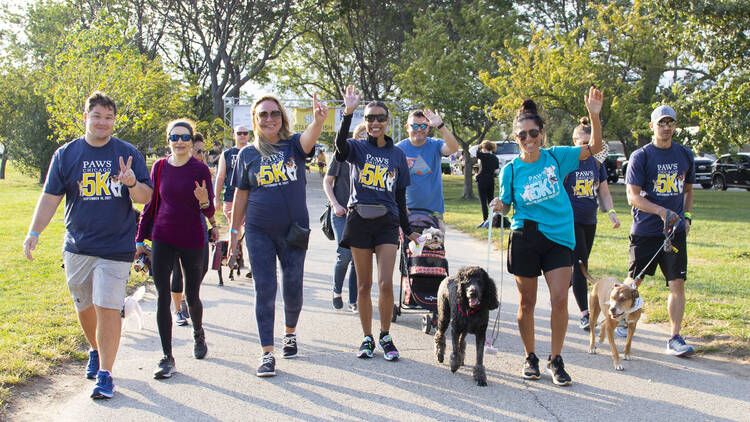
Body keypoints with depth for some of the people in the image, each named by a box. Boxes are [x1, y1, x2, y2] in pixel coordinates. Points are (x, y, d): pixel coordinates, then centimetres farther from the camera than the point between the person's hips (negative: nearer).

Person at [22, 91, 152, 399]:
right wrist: (34, 232, -5)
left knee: (108, 309, -8)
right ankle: (95, 351, 41)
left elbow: (145, 197, 1)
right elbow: (50, 197, 6)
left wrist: (131, 183, -21)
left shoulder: (128, 154, 2)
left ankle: (105, 374, 1)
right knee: (84, 307, 14)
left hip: (116, 247, -2)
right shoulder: (66, 154, 5)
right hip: (77, 246, 3)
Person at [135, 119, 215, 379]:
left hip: (192, 240, -2)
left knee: (192, 296, 10)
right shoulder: (159, 168, 3)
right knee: (163, 297, -4)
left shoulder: (200, 170, -6)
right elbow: (150, 204, 12)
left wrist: (204, 202, -28)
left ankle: (198, 333, 42)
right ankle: (167, 357, 3)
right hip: (162, 240, 2)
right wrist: (140, 238, 12)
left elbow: (210, 213, -5)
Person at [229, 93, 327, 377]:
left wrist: (318, 119, -46)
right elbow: (241, 195, 9)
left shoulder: (294, 145, -1)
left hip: (294, 231, 0)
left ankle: (290, 333, 37)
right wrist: (234, 230, 9)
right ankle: (267, 354, 2)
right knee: (265, 289, -2)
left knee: (293, 289, 9)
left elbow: (309, 138, -25)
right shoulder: (248, 154, 3)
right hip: (259, 231, 0)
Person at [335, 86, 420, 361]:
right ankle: (368, 338, 18)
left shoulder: (397, 155, 10)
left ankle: (385, 336, 10)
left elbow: (400, 196, 14)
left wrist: (407, 230, 14)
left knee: (386, 283, -9)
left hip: (387, 223, 1)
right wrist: (348, 112, -34)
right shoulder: (358, 148, 4)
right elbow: (341, 145, -23)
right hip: (359, 221, -1)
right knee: (363, 285, 5)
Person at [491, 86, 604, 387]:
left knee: (560, 300, -10)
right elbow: (506, 205, 7)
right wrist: (499, 207, -16)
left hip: (559, 238, 0)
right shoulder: (511, 170, 0)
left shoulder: (555, 157, 1)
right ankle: (530, 357, 25)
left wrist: (594, 114, -12)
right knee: (527, 302, 6)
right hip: (525, 239, 0)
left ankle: (555, 360, 6)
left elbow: (595, 147, 1)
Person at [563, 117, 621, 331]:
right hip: (570, 221, -6)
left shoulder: (597, 163, 8)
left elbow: (604, 193, 14)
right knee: (580, 265, -11)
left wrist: (611, 212, -2)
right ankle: (584, 313, -8)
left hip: (589, 221, 6)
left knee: (580, 265, 11)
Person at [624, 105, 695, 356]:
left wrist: (686, 217, 8)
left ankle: (675, 338, 1)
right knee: (634, 282, 7)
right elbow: (633, 197, -9)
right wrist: (662, 211, -22)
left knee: (678, 283, -4)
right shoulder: (640, 156, -5)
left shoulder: (685, 155, 10)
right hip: (645, 231, -3)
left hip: (675, 231, 3)